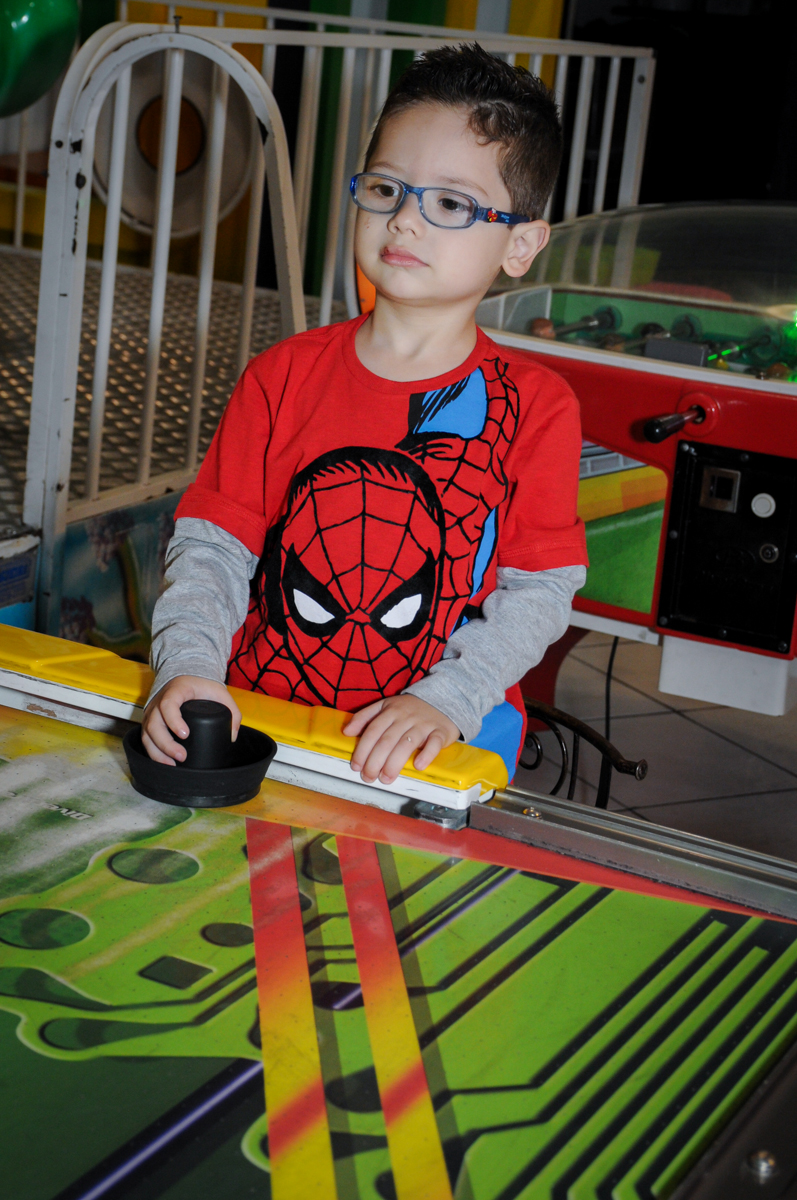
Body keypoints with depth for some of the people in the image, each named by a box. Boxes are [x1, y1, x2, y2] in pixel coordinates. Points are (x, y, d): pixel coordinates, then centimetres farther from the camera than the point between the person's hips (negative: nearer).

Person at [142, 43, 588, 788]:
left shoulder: (536, 407, -1)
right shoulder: (283, 374, 6)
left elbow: (539, 588, -4)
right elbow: (214, 543, 4)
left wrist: (445, 701, -19)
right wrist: (188, 665, -14)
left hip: (423, 741, -3)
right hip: (255, 714, 3)